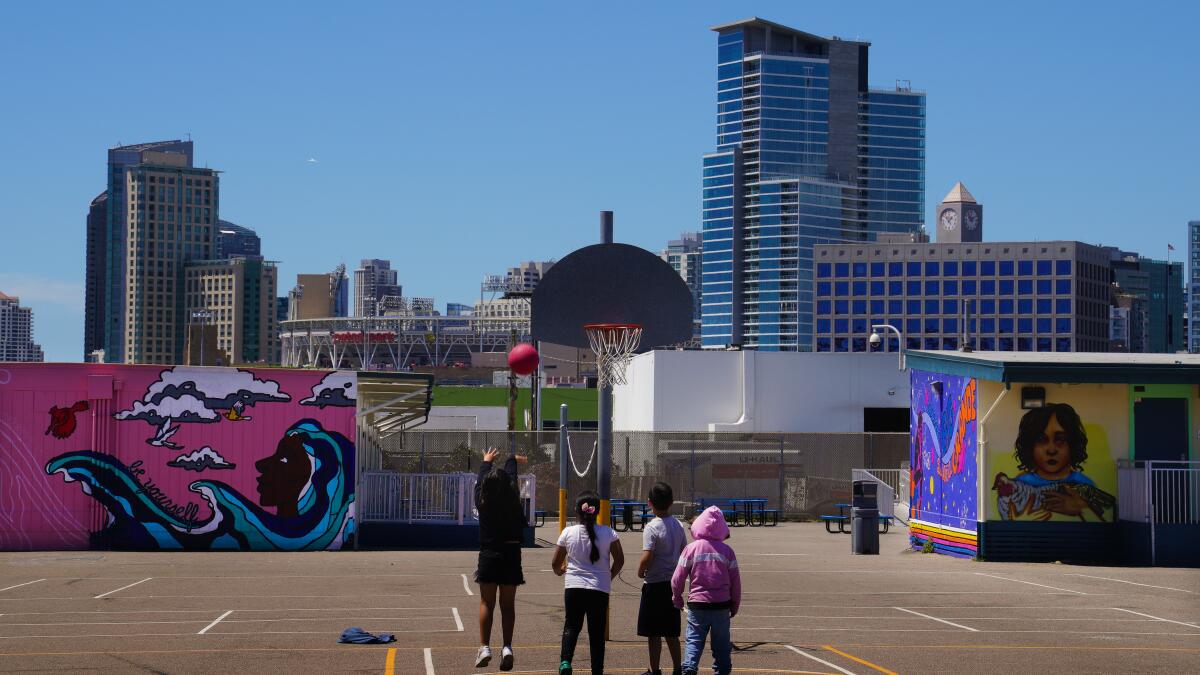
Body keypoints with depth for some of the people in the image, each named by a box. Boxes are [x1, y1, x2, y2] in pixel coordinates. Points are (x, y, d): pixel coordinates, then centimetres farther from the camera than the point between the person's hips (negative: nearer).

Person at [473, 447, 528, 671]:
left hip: (489, 555, -1)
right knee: (508, 604, 7)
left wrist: (487, 462, 33)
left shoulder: (483, 502, -7)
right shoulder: (513, 500, -6)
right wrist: (512, 460, 35)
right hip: (511, 554, 1)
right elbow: (512, 478, 14)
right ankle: (507, 647, 0)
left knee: (486, 603, 5)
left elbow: (481, 481, 13)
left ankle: (485, 647, -4)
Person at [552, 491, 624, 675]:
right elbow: (619, 560, -2)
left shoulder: (568, 533, -4)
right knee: (597, 631, 9)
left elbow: (555, 563, 3)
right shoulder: (607, 533, -5)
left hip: (574, 586, 0)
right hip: (600, 588, 0)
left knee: (571, 626, 10)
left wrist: (560, 571, 26)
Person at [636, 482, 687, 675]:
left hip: (655, 585, -6)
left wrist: (640, 571, -5)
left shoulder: (652, 527, -16)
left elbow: (647, 556, -23)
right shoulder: (678, 526, 4)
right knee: (671, 632, 15)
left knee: (653, 632, 3)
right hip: (673, 582, 6)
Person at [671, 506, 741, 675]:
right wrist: (735, 604, 16)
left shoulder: (691, 548, -5)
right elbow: (735, 581, 4)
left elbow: (678, 578, -3)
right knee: (721, 642, 12)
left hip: (697, 605, -1)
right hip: (722, 604, 1)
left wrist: (677, 598, 15)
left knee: (694, 639, 3)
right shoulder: (726, 550, -1)